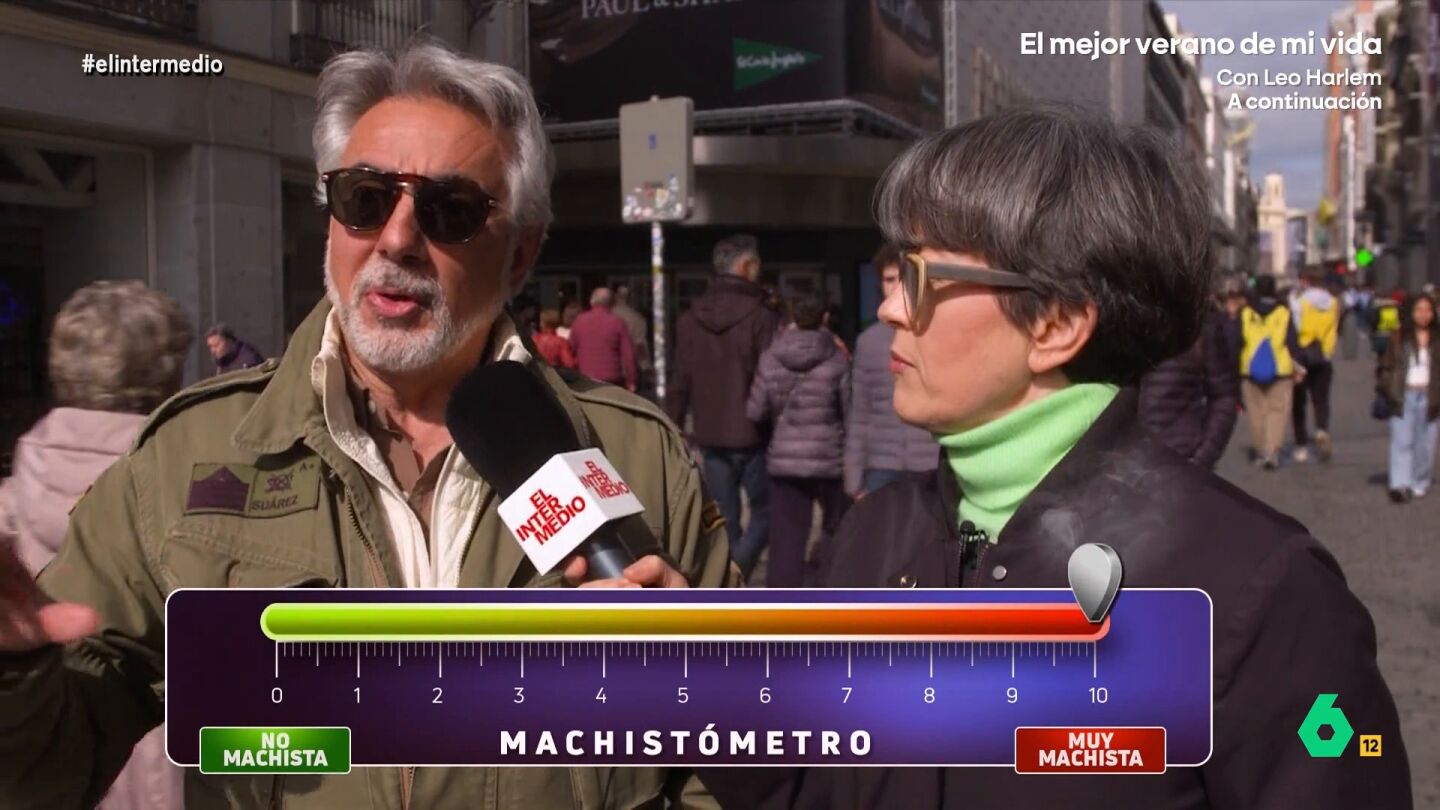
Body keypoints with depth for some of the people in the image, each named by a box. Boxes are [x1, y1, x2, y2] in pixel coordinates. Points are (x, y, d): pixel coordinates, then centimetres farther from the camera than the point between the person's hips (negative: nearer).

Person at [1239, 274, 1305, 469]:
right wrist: (1298, 366, 5)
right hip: (1280, 369, -1)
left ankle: (1260, 451, 17)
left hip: (1250, 369, 2)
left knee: (1257, 411, 10)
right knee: (1277, 410, 1)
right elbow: (1292, 342, -2)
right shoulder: (1283, 312, -1)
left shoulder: (1245, 313, 2)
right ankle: (1272, 450, -14)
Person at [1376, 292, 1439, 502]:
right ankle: (1399, 485, -11)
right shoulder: (1400, 337, 2)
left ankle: (1420, 484, 19)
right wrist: (1386, 389, -3)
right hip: (1404, 396, -1)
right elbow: (1386, 365, 6)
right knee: (1401, 441, -6)